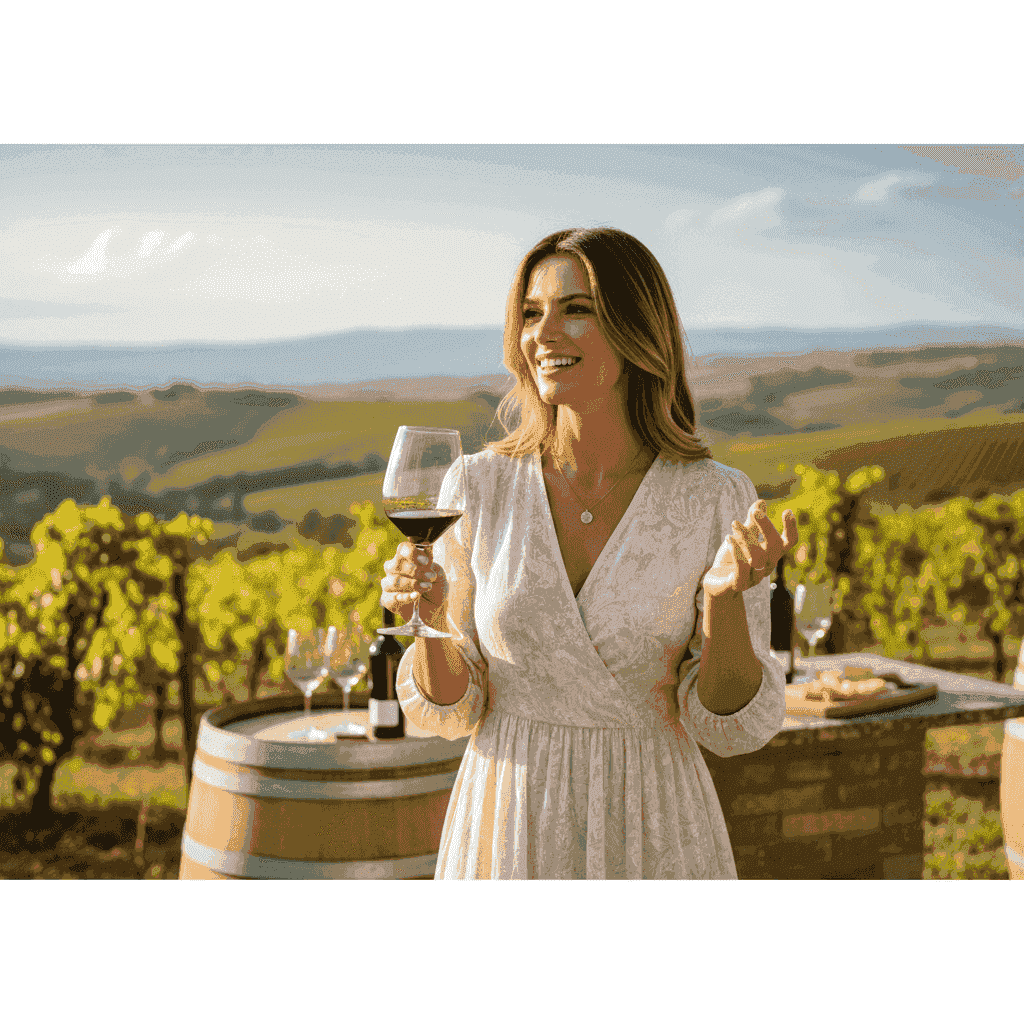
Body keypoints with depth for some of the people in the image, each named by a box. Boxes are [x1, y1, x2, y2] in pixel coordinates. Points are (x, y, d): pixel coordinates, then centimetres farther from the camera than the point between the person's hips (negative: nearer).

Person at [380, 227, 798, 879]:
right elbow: (451, 705, 0)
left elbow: (731, 723, -6)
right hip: (507, 833, 1)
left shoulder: (718, 501, -8)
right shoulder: (481, 488, -5)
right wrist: (432, 620, -19)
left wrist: (727, 595, -23)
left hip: (654, 844, -1)